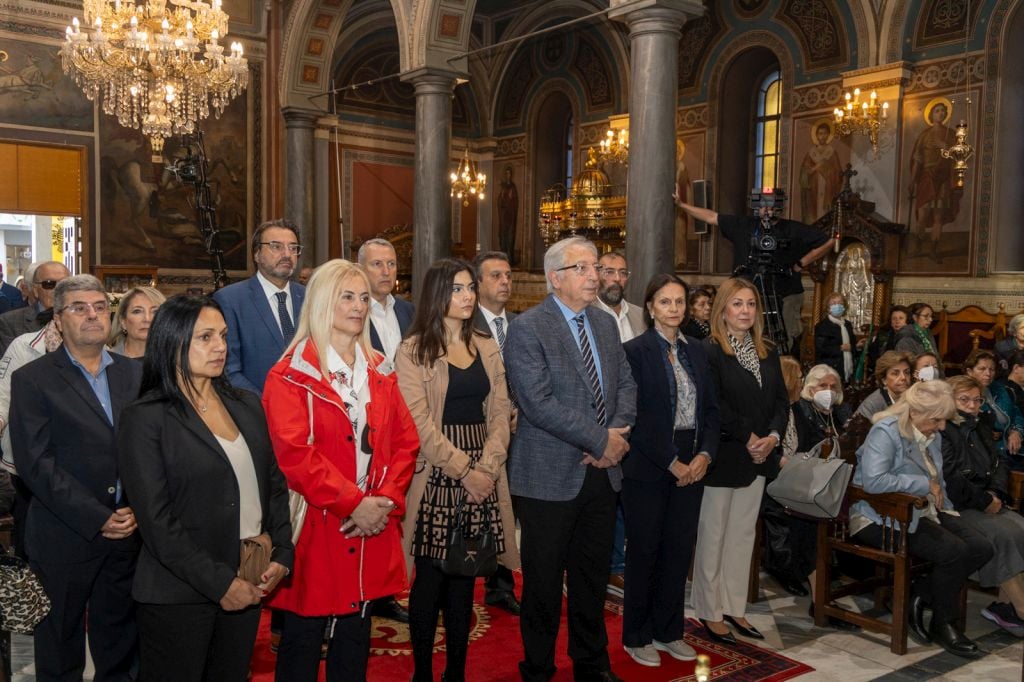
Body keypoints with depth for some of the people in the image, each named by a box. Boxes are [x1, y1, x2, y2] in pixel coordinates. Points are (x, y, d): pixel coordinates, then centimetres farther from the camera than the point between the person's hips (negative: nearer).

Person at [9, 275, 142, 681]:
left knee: (119, 648, 15)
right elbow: (35, 462, -11)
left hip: (128, 534, 3)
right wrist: (97, 518, -15)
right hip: (65, 538, -3)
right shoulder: (32, 379, -4)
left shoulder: (134, 374, 8)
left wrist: (138, 510, -8)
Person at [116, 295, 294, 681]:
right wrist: (220, 582, -15)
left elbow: (275, 484, 11)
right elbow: (156, 521, -14)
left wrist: (281, 555, -1)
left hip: (249, 587, 5)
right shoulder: (145, 418, -10)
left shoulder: (247, 406, 8)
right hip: (179, 595, -5)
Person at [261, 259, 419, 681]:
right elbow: (294, 454, -17)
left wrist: (387, 498, -8)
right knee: (302, 642, 9)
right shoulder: (290, 376, -8)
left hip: (370, 529, 5)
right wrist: (352, 504, -18)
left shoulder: (379, 374, 11)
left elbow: (405, 440, 7)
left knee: (354, 641, 16)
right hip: (315, 528, -5)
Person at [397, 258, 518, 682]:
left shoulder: (487, 349, 12)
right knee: (430, 575, 1)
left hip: (481, 476, 4)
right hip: (434, 475, -4)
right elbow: (419, 422, -10)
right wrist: (463, 469, -14)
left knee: (464, 575, 10)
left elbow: (500, 412, 6)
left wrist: (488, 466, -8)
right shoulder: (414, 351, -3)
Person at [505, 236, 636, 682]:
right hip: (549, 476, -6)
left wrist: (618, 432, -9)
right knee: (544, 580, 8)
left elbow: (626, 384, 10)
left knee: (593, 576, 18)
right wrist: (600, 440, -17)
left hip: (602, 472, 6)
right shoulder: (528, 329, -12)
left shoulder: (606, 324, 10)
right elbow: (539, 403, -20)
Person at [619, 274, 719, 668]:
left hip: (691, 467, 5)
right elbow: (636, 416, -13)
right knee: (644, 551, 6)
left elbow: (711, 409, 9)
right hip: (648, 469, -5)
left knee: (679, 550, 11)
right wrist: (671, 462, -14)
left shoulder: (696, 352, 10)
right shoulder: (635, 351, -8)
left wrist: (704, 455, -5)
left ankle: (668, 631, 26)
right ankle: (637, 636, 20)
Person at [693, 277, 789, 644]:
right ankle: (710, 612, 16)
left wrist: (773, 435, -8)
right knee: (713, 536, 4)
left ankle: (735, 607, 25)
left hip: (757, 458, 7)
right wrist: (747, 437, -16)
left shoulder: (767, 355, 12)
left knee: (743, 534, 14)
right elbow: (713, 405, -18)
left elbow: (781, 401, 9)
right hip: (722, 458, -7)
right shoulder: (708, 351, -11)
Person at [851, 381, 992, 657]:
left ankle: (919, 591, 3)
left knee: (981, 548, -7)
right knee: (954, 550, -24)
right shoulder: (886, 432, -15)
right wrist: (924, 485, -21)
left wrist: (942, 506, 5)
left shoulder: (932, 436, 12)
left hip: (921, 516, 9)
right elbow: (873, 481, -29)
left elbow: (938, 481, 25)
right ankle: (944, 625, -2)